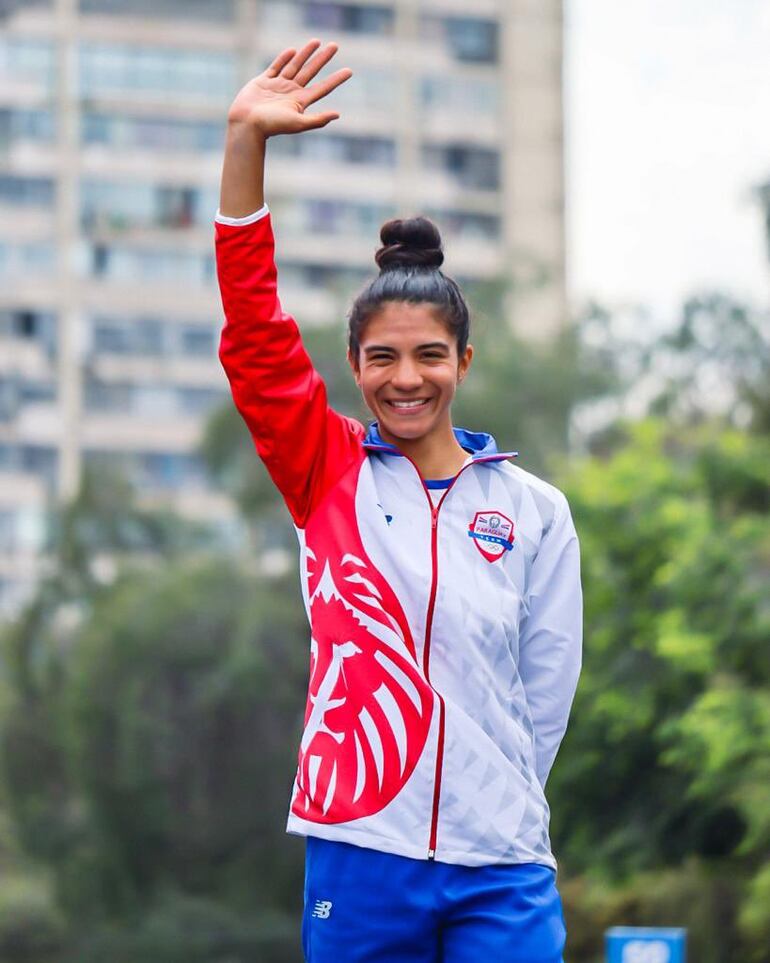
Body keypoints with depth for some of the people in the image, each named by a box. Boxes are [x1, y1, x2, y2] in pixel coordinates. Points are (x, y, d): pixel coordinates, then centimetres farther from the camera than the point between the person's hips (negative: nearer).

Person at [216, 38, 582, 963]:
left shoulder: (534, 510, 7)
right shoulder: (329, 475, 7)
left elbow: (545, 689, 7)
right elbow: (255, 335, -4)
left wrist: (490, 809, 1)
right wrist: (245, 140, -12)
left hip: (500, 870, 0)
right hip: (357, 857, 0)